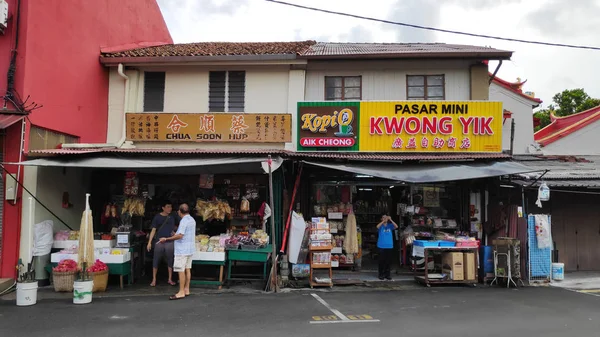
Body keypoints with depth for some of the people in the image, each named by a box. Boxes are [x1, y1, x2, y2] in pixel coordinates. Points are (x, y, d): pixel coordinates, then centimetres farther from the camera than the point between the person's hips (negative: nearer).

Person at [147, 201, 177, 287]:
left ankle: (170, 279, 16)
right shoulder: (157, 217, 1)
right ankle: (154, 280, 13)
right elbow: (153, 230, 0)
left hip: (169, 242, 2)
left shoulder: (171, 218, 10)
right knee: (156, 260, 2)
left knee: (170, 260, 5)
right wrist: (149, 242, -5)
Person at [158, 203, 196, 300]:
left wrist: (166, 239, -20)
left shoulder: (184, 221, -17)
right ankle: (186, 289, 18)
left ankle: (181, 292, -2)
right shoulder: (192, 220, 12)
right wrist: (176, 235, 28)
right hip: (190, 249, 9)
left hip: (182, 249, -9)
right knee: (187, 269, 12)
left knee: (181, 270, -5)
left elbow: (180, 235, -25)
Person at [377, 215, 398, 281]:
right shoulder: (381, 226, 2)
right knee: (382, 261, 2)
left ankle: (387, 274, 15)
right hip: (381, 246, -2)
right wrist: (383, 221, -23)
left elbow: (396, 226, -11)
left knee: (388, 261, 6)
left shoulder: (390, 225, 7)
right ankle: (381, 274, 11)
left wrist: (390, 220, -18)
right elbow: (377, 226, -20)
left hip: (389, 246, 2)